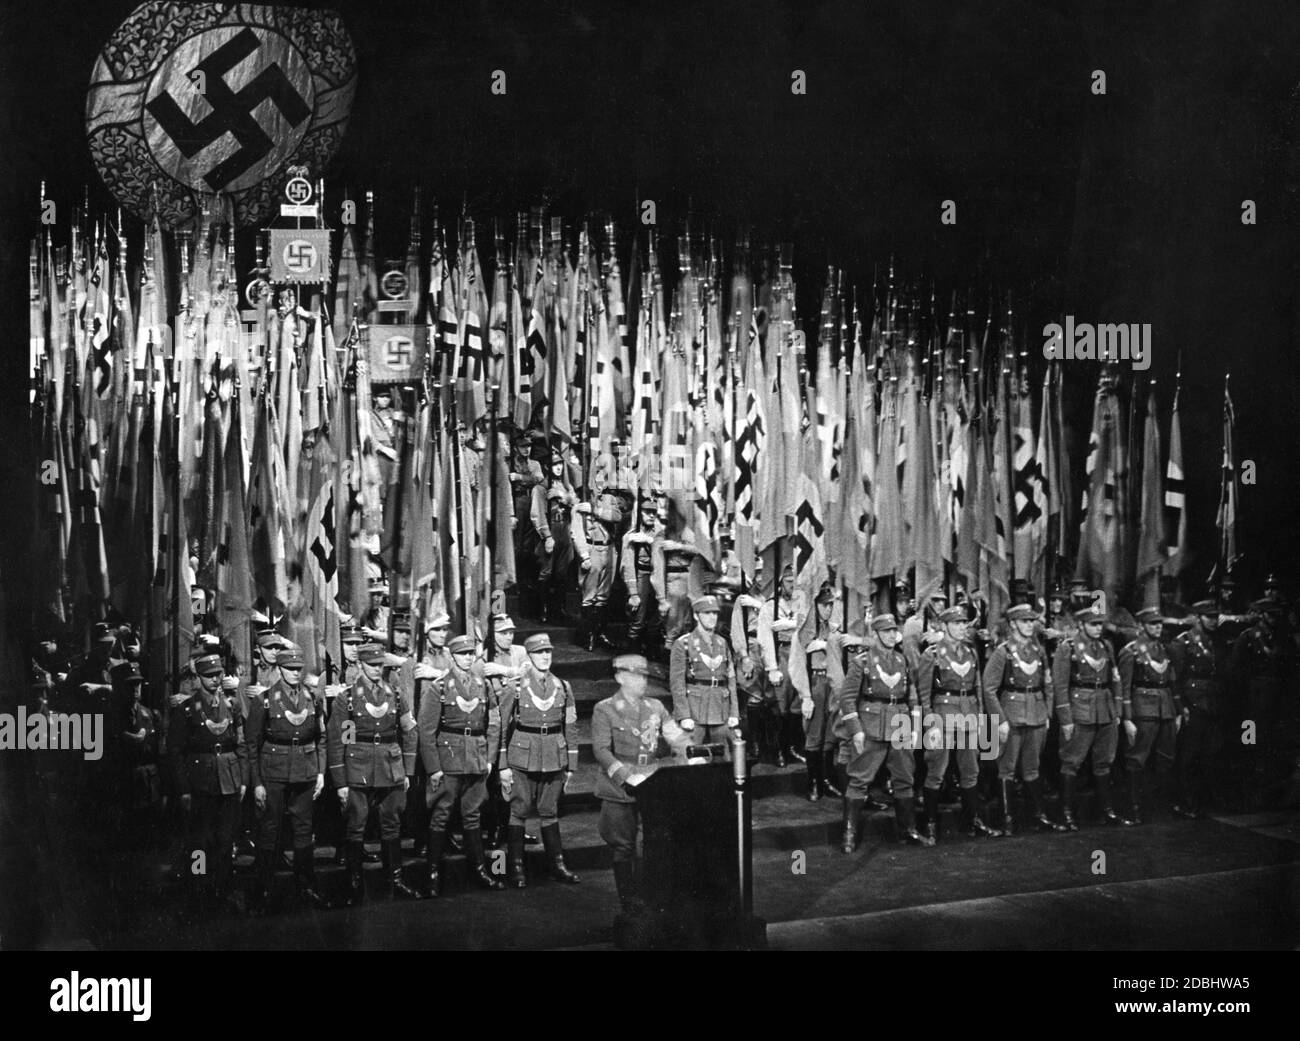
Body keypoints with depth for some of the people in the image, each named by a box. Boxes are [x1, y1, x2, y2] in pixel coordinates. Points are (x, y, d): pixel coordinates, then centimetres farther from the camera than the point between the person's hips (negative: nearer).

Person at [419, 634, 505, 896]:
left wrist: (490, 758, 5)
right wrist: (433, 767, -10)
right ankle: (434, 874, 4)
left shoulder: (482, 684, 7)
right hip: (449, 756, -4)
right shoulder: (440, 686, -5)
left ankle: (478, 869, 18)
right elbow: (426, 730, -6)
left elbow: (494, 724, 13)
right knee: (440, 815, -1)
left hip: (478, 759, 4)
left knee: (472, 815, 12)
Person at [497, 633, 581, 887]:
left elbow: (571, 728, 11)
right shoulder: (516, 687, -4)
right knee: (519, 811, -1)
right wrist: (503, 766, -5)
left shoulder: (563, 687, 6)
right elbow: (502, 726, -2)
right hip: (523, 758, -3)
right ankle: (517, 868, 6)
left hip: (554, 759, 3)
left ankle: (557, 865, 16)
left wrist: (571, 765, 9)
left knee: (550, 812, 9)